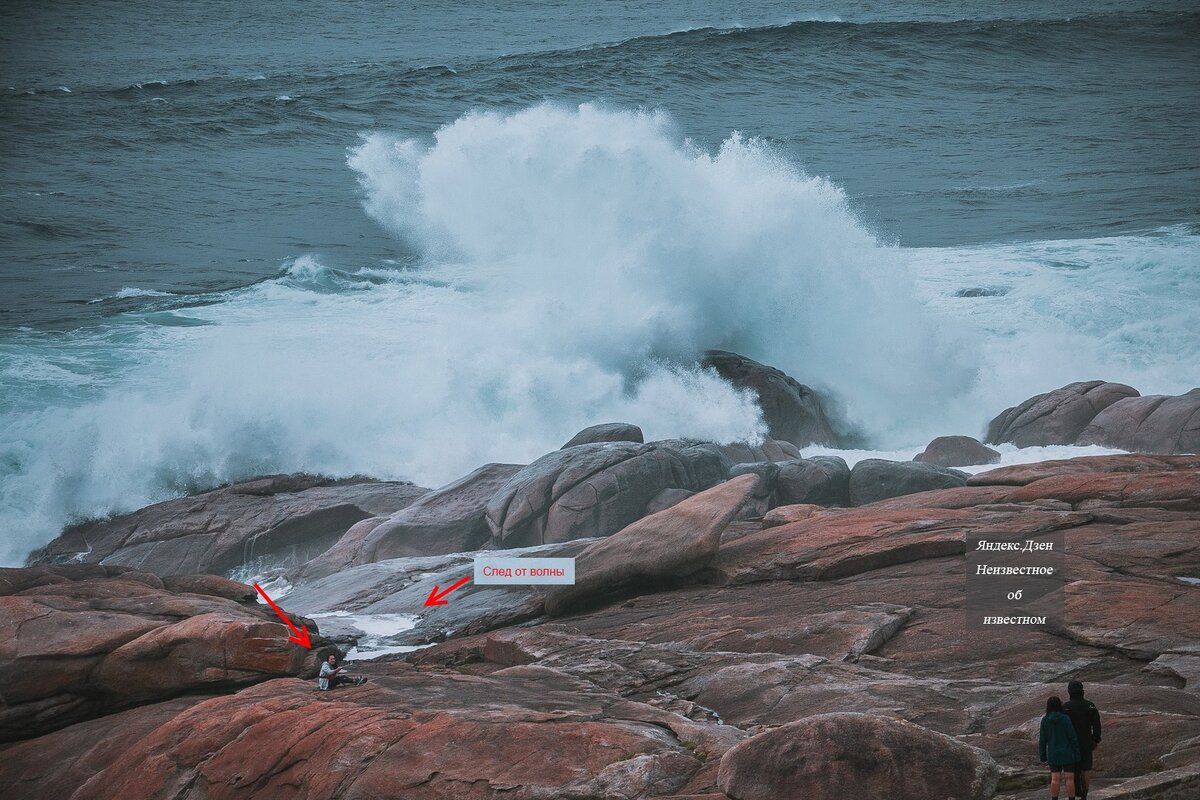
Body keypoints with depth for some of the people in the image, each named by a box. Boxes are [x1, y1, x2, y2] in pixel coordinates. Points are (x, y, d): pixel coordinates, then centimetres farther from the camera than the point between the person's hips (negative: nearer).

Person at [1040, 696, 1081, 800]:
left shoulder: (1045, 720, -4)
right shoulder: (1065, 719, -12)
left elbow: (1042, 740, -1)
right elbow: (1072, 737, -9)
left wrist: (1042, 756, 9)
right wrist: (1077, 754, -1)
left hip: (1053, 755, 2)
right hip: (1067, 753, -2)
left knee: (1055, 779, 5)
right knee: (1069, 778, 2)